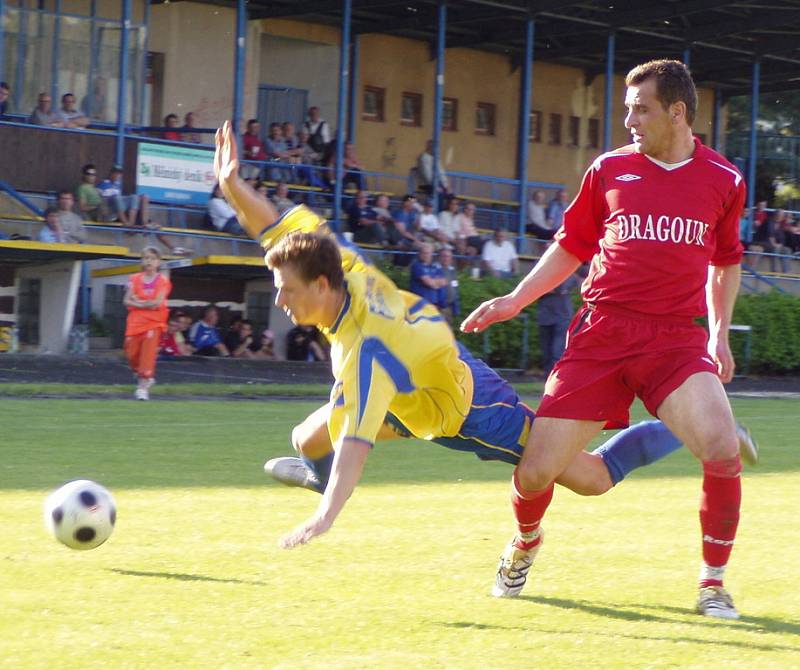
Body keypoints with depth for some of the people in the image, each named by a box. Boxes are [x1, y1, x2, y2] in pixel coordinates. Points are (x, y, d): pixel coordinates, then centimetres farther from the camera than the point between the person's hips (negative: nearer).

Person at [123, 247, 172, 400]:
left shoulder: (163, 281, 0)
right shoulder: (134, 279, 8)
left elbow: (157, 302, -12)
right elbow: (127, 301, -1)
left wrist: (138, 302, -5)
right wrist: (146, 305, -12)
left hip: (154, 323, -3)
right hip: (135, 322, 3)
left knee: (148, 353, -14)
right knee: (131, 354, 2)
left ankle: (143, 386, -13)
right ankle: (141, 375, 28)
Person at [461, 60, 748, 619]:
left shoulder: (724, 181, 5)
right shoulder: (609, 170, 7)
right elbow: (571, 246, 18)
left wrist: (720, 332, 14)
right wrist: (515, 300, 12)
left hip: (677, 338, -1)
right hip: (601, 333, 1)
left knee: (723, 448, -26)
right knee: (535, 472, -5)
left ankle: (714, 582, -4)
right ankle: (526, 541, 33)